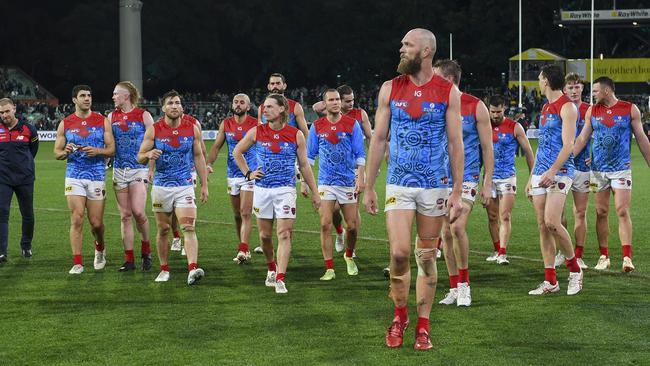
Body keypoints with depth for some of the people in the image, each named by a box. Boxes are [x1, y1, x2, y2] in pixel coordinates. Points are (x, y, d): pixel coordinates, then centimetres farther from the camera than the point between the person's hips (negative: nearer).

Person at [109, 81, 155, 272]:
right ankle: (129, 260, 7)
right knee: (125, 215, 3)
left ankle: (146, 250, 8)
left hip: (139, 168, -4)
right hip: (119, 169, 4)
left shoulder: (143, 115, -1)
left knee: (138, 212, -16)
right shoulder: (111, 117, 10)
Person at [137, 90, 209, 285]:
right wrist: (148, 154, -22)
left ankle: (193, 269, -23)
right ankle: (164, 269, 20)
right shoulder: (154, 130, -2)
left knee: (189, 228, -14)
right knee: (163, 230, 8)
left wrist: (204, 185, 6)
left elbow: (199, 157, 9)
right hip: (161, 186, 1)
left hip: (185, 186, 0)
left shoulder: (192, 129, 1)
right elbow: (140, 157, 2)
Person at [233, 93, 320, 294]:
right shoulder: (256, 132, 1)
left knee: (284, 234, -11)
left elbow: (304, 166, 6)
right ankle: (271, 268, 35)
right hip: (262, 189, 2)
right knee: (265, 235, 10)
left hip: (285, 189, -2)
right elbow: (237, 152, 17)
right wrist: (248, 174, 7)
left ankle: (280, 279, -13)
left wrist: (314, 193, 6)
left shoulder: (296, 135, -2)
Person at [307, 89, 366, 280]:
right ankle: (329, 269, -4)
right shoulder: (317, 126, 4)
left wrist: (360, 178, -8)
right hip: (325, 182, 1)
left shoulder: (352, 124, -1)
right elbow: (309, 156, 9)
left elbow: (360, 155, 0)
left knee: (352, 226, 3)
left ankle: (349, 256, 32)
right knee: (325, 225, -9)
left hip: (348, 182, 0)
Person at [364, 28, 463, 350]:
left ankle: (423, 327, 15)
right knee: (399, 253, -10)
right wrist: (368, 187, 4)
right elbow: (378, 140, 7)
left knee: (427, 257, 6)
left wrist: (457, 192, -5)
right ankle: (399, 315, 13)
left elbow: (455, 144, -1)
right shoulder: (390, 89, 3)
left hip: (435, 185, 0)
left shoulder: (448, 92, -1)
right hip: (399, 184, 1)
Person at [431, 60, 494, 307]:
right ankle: (454, 289, 15)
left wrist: (488, 184, -4)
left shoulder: (475, 106, -5)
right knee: (446, 233, 4)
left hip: (466, 177, -4)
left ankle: (464, 284, -5)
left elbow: (487, 148, -1)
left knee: (457, 227, -20)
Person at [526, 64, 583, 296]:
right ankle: (550, 282, 6)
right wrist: (532, 177, 22)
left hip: (559, 172, -8)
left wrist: (552, 172, -25)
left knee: (552, 222, -18)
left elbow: (568, 145, -16)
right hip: (541, 173, 8)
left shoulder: (567, 107, -7)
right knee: (542, 226, 3)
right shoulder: (545, 108, 19)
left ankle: (574, 269, 1)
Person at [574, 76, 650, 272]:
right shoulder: (592, 111, 6)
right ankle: (604, 256, 12)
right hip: (598, 169, 3)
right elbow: (582, 139, 7)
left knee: (622, 212, -10)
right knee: (601, 213, 5)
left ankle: (627, 257, -12)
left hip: (621, 168, -3)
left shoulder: (630, 109, -1)